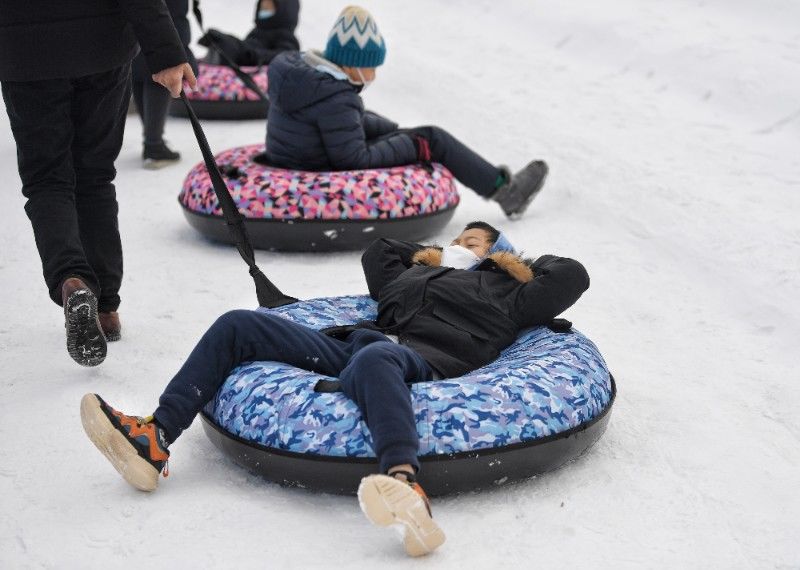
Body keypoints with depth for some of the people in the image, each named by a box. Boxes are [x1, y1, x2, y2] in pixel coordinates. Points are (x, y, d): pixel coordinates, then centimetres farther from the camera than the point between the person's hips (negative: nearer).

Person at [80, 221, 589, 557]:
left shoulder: (501, 286, 26)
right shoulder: (415, 272, 40)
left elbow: (571, 277, 18)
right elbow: (376, 251, 58)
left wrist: (521, 266, 29)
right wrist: (426, 255, 49)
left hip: (422, 357, -7)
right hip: (352, 342, 7)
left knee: (373, 359, -46)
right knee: (237, 326, -4)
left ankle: (406, 485, -71)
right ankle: (155, 439, -15)